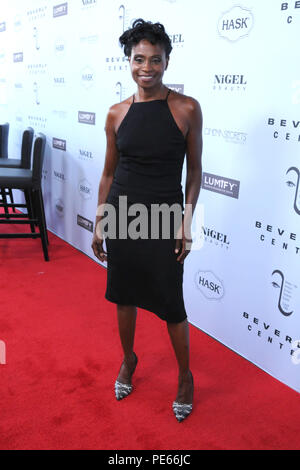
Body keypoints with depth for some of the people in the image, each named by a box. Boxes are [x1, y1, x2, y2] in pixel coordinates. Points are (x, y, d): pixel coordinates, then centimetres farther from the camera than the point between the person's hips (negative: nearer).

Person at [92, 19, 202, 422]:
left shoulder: (186, 109, -8)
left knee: (171, 303, 4)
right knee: (124, 291, 17)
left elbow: (194, 171, -2)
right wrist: (99, 223, 8)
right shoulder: (117, 113, 0)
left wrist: (187, 222, -7)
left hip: (164, 218, -3)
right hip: (121, 212, 3)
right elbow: (109, 172, 7)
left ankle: (185, 377, 30)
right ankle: (128, 359, 43)